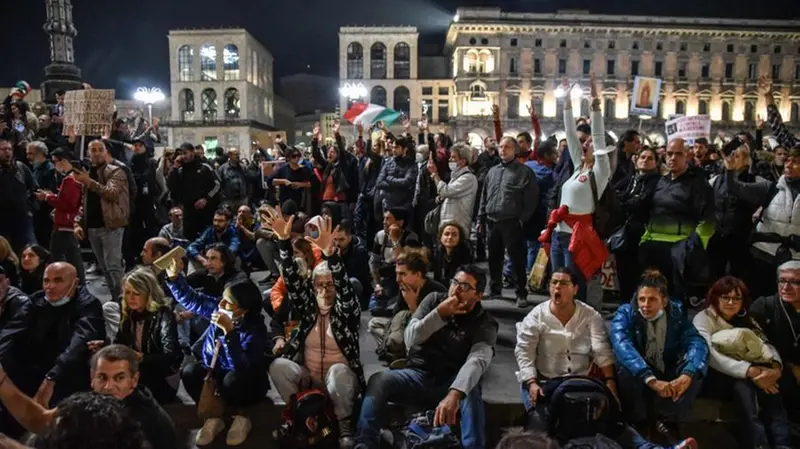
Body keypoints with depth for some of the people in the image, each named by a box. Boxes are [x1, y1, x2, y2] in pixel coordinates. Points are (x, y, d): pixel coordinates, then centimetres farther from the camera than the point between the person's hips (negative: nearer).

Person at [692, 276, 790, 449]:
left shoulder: (746, 320, 15)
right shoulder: (703, 318, -5)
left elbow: (767, 345, 1)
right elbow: (710, 355, -21)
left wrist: (776, 367, -23)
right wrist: (750, 371, -31)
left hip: (747, 374, 5)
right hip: (717, 375, -5)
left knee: (768, 387, -28)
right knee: (743, 385, -35)